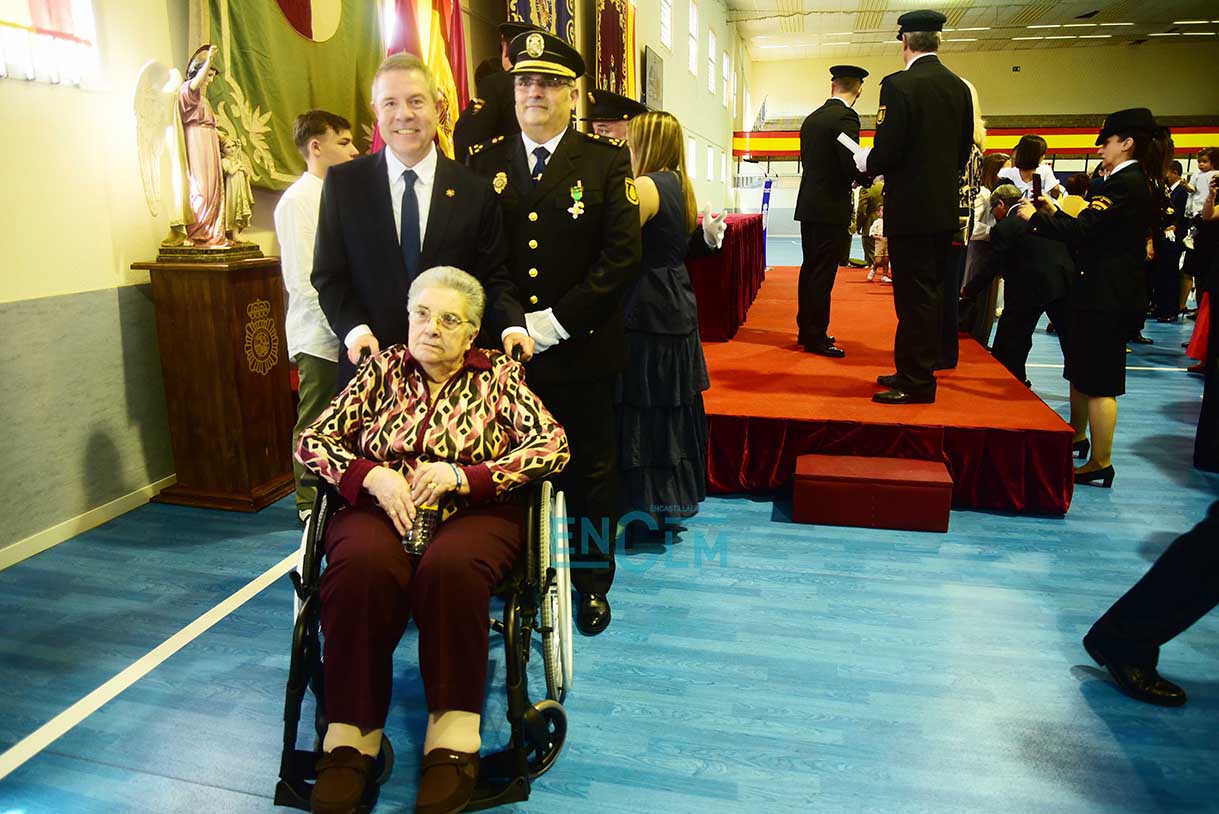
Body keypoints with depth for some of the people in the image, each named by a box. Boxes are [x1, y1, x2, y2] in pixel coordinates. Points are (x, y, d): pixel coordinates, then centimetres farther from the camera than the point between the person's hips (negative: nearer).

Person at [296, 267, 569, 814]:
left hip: (474, 514, -1)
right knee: (362, 564, -32)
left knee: (451, 566, -35)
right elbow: (312, 440, 8)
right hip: (381, 511, 2)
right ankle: (351, 737, -21)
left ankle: (454, 740, -25)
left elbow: (553, 446, -4)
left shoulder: (498, 374, 8)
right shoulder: (383, 370, 13)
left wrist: (464, 475, -15)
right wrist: (372, 476, -12)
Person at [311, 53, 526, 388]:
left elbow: (493, 276, 2)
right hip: (370, 362, 1)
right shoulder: (343, 182, 2)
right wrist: (355, 330, -14)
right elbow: (329, 274, 2)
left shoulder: (475, 191, 1)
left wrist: (511, 327, -17)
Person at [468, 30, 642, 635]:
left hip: (581, 351, -1)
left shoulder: (607, 161, 0)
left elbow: (623, 254, -9)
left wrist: (556, 322, -15)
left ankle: (591, 584, 28)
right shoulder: (484, 163, 8)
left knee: (590, 471, 10)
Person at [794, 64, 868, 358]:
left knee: (810, 269, 14)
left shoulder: (811, 118, 12)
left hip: (809, 205, 8)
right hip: (831, 207, -8)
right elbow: (852, 165, -18)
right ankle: (816, 338, 0)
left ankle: (806, 331, 21)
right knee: (823, 275, -4)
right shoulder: (846, 117, -11)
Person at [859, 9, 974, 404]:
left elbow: (886, 153, -18)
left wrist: (865, 161, 2)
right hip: (945, 208, 8)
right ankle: (915, 370, 25)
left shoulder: (899, 85, -13)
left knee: (914, 297, -3)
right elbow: (963, 150, 13)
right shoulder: (959, 87, 9)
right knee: (931, 294, 14)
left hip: (911, 209, -7)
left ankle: (916, 384, 3)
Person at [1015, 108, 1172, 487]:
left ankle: (1101, 464, 2)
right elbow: (1095, 230, 14)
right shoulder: (1141, 183, 14)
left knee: (1098, 381, -5)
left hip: (1106, 295, -10)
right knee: (1080, 370, 21)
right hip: (1115, 292, 10)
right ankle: (1077, 437, 37)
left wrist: (1035, 217, -8)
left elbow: (1080, 231, -21)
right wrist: (1054, 213, 14)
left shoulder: (1124, 183, -16)